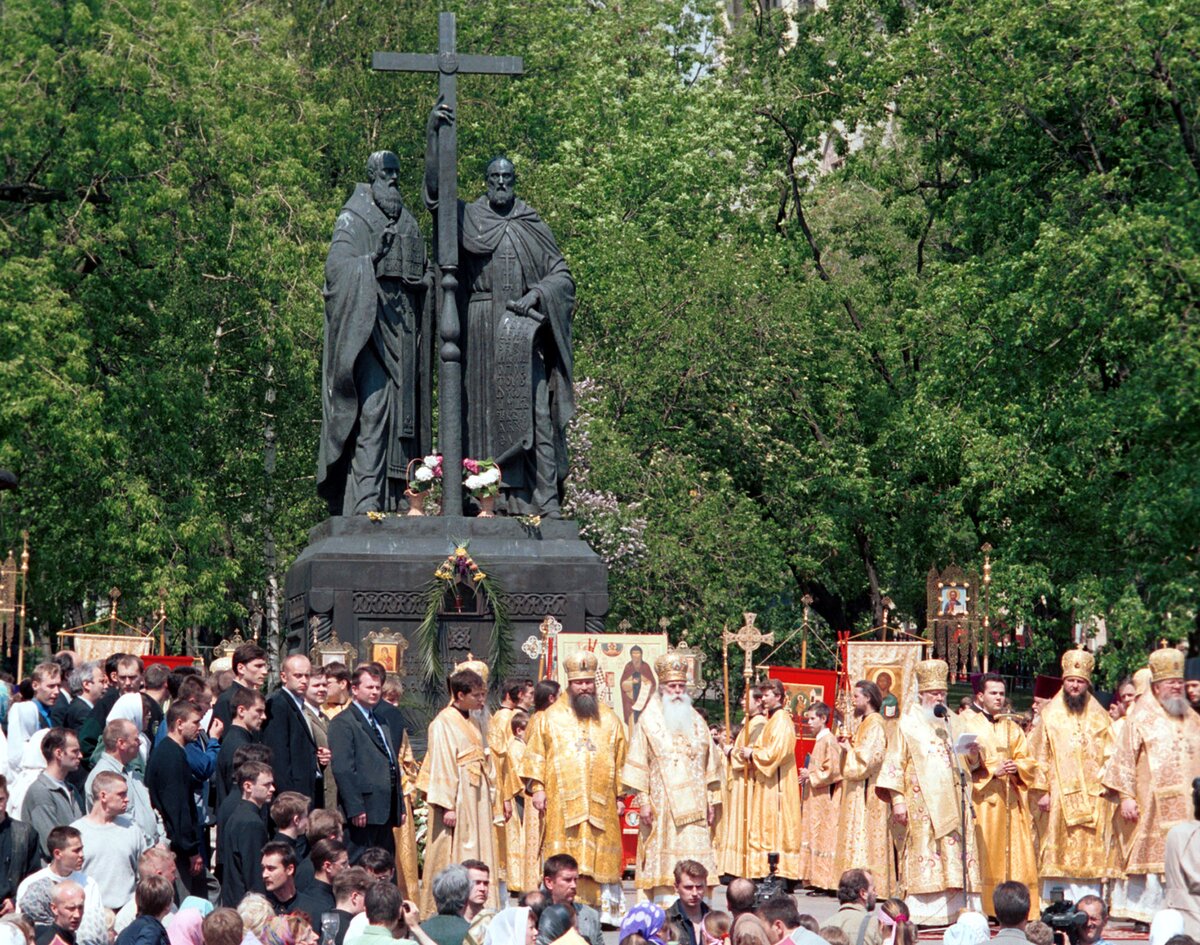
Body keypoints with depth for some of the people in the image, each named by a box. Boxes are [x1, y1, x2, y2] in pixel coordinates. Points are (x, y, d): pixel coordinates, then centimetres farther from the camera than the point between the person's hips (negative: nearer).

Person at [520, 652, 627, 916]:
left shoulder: (609, 718, 14)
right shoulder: (550, 717, 8)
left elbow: (620, 759, 16)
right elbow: (535, 754, 5)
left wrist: (619, 794, 11)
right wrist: (537, 788, -4)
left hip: (601, 801, 2)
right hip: (562, 802, -2)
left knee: (600, 855, -1)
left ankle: (606, 908, 2)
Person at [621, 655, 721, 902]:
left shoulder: (696, 721, 15)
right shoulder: (649, 721, 3)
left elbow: (710, 764, 16)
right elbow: (639, 763, -1)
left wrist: (712, 801, 10)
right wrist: (643, 801, -9)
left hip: (694, 806, 4)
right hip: (662, 805, -4)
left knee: (694, 867, -2)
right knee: (664, 860, -9)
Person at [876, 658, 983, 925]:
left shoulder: (951, 721, 17)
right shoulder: (908, 723, 5)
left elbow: (967, 762, 19)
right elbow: (895, 763, -1)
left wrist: (973, 755, -6)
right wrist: (897, 799, -10)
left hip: (953, 801, 4)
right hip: (921, 801, -4)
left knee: (955, 853, -2)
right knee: (923, 854, -8)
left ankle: (958, 910, -3)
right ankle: (919, 913, -8)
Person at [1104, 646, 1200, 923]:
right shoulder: (1141, 717, 1)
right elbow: (1125, 758, -3)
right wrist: (1126, 796, -11)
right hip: (1151, 805, -4)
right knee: (1149, 857, -5)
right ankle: (1143, 913, -1)